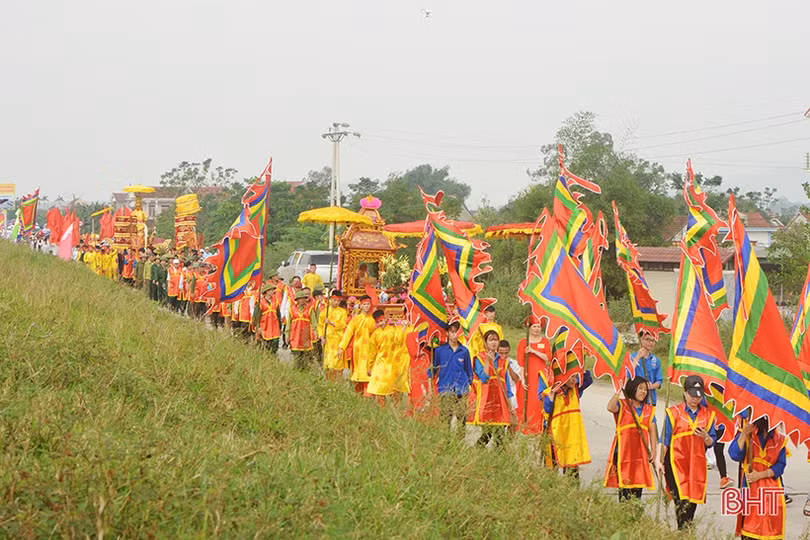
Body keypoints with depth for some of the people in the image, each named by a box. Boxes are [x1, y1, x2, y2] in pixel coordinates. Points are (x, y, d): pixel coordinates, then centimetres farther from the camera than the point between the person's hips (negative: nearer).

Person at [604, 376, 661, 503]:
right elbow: (610, 407, -24)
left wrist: (654, 451, 0)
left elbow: (652, 431, 10)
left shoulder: (649, 410, 13)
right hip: (623, 451, -4)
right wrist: (618, 391, -17)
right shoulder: (622, 405, -1)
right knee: (624, 484, -8)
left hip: (640, 453, 4)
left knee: (638, 486, 3)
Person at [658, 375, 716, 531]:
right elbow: (665, 439, 0)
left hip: (698, 464, 4)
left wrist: (706, 437, -11)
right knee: (682, 499, -14)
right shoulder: (674, 412, 0)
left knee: (693, 500, 5)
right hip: (677, 462, -4)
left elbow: (711, 442, 11)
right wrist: (659, 461, -7)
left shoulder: (708, 415, 10)